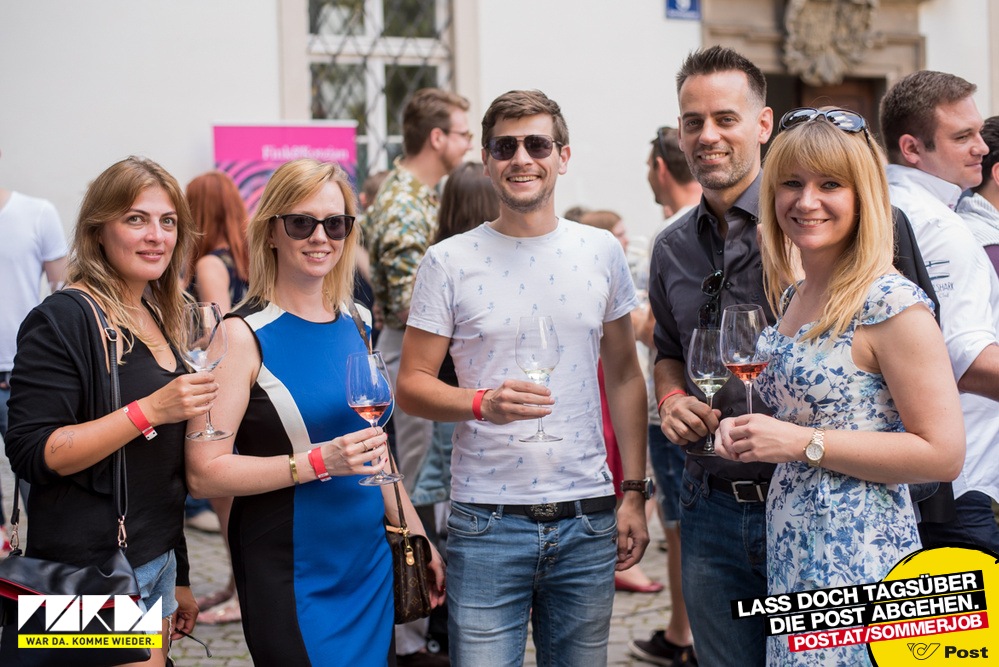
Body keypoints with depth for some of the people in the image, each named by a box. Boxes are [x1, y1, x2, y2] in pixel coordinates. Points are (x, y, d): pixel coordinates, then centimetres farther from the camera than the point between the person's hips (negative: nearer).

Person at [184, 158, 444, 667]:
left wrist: (416, 536, 19)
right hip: (291, 580, -6)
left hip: (370, 565, 6)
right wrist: (318, 461, -24)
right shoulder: (243, 335, -11)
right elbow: (203, 473, -18)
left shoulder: (353, 324, 8)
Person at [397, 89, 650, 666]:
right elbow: (412, 383, -2)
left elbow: (624, 376, 9)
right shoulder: (450, 262, -3)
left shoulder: (602, 252, 5)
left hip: (587, 517, 2)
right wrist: (483, 403, -21)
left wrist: (635, 492, 4)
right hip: (487, 523, -2)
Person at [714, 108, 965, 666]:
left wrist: (803, 443, -19)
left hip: (860, 561, -8)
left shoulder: (893, 306, -15)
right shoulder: (792, 296, 10)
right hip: (791, 557, 8)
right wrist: (748, 430, 4)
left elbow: (943, 453, -18)